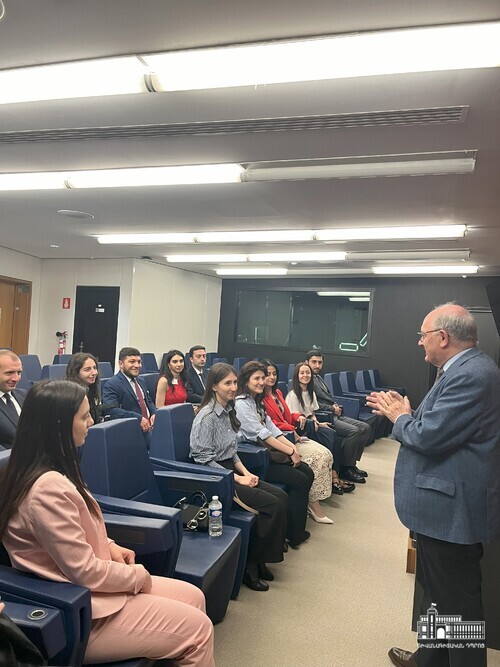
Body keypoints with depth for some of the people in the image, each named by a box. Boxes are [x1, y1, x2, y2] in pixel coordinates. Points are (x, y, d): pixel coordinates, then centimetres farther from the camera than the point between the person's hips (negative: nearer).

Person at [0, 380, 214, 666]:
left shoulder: (49, 471, 3)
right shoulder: (48, 487, -29)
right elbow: (85, 572, -25)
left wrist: (109, 545, 3)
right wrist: (140, 576, -10)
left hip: (79, 590, 10)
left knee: (194, 597, 10)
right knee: (198, 628, -4)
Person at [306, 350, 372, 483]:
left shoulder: (318, 377, 21)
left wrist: (336, 406, 5)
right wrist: (332, 409, -9)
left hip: (334, 415, 10)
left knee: (366, 428, 1)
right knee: (354, 431, -25)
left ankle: (352, 463, 8)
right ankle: (346, 469, -10)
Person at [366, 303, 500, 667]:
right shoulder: (466, 368, 10)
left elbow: (428, 435, -27)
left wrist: (400, 418, -9)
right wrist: (406, 412, 6)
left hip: (452, 509, -11)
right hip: (446, 504, 11)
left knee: (457, 603, 7)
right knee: (437, 592, 25)